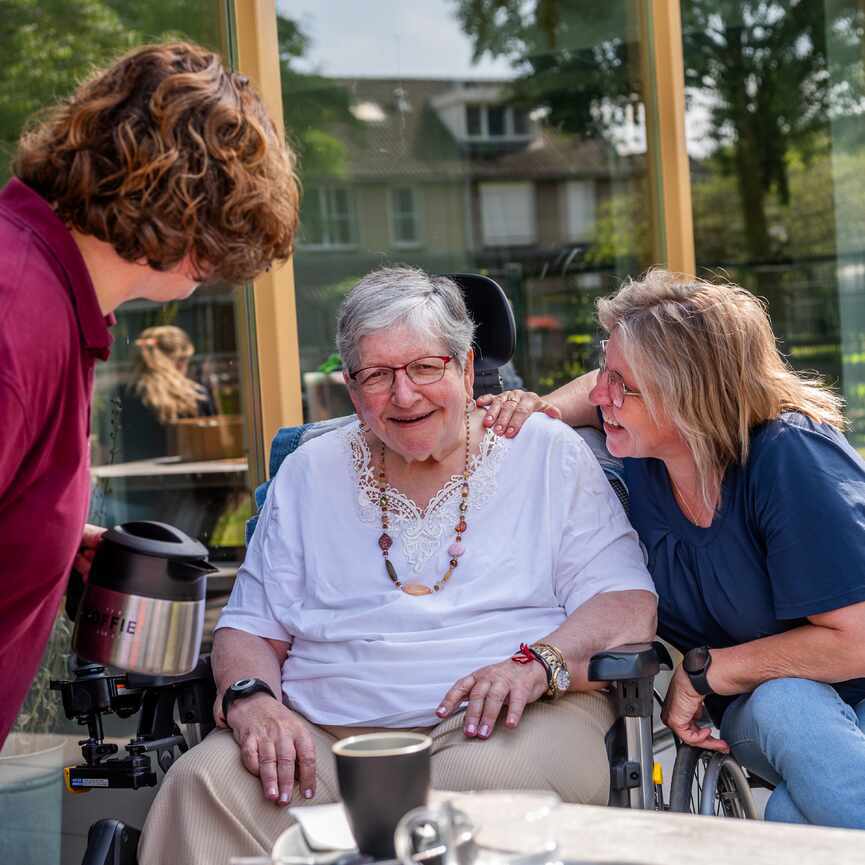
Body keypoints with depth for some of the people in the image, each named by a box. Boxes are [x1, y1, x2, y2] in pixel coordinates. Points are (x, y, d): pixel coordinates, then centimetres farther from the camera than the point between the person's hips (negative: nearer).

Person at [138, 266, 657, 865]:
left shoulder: (547, 452, 9)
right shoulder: (308, 474, 18)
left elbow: (628, 604, 1)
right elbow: (250, 629, 16)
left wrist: (539, 663, -19)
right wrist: (251, 698, -8)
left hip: (492, 724, -1)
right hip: (325, 735, 2)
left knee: (490, 778, -38)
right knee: (203, 783, -30)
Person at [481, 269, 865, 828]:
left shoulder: (791, 460, -24)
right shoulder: (645, 447, -5)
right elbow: (601, 391, 22)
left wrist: (702, 672, -17)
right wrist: (547, 409, 0)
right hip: (756, 704, 5)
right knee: (782, 706, -34)